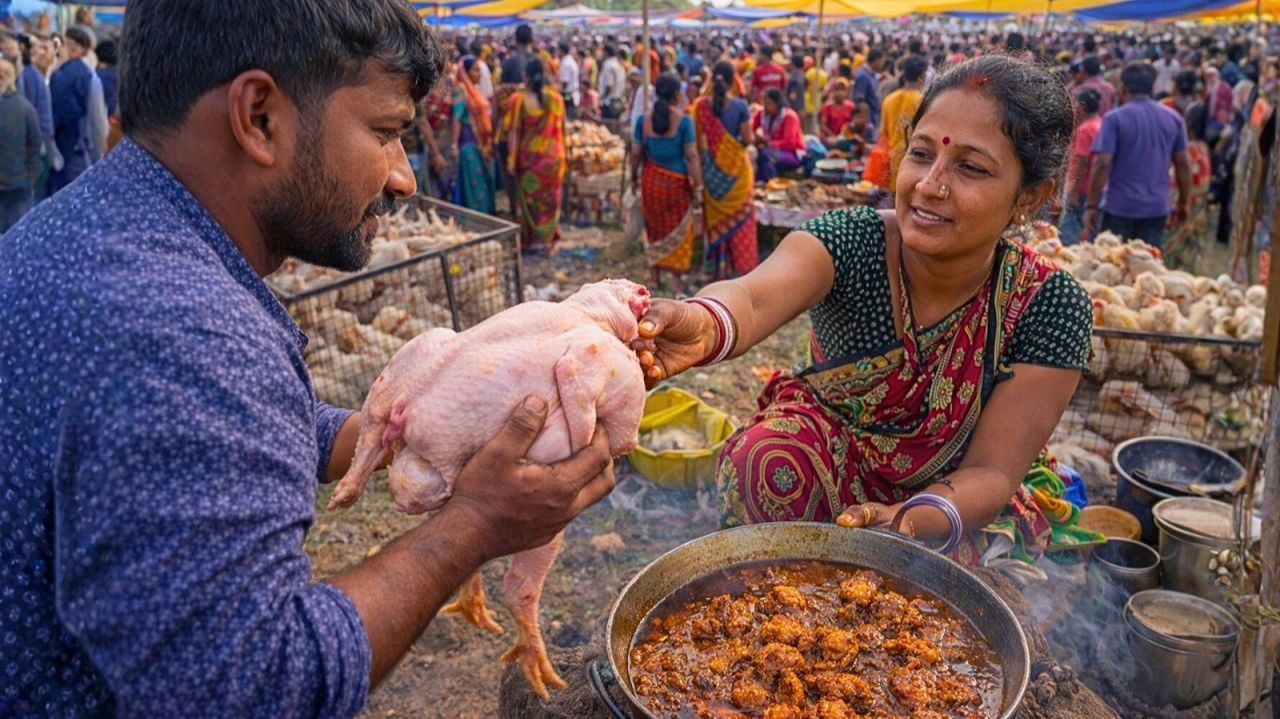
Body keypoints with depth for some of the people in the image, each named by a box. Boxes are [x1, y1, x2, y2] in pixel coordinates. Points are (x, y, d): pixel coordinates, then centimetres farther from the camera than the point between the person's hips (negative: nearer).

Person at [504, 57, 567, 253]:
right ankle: (548, 240, 20)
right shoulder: (557, 99, -1)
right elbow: (561, 129, 5)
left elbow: (514, 132, -10)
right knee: (550, 198, 13)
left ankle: (531, 241, 14)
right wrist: (563, 154, 15)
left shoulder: (520, 100, -10)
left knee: (530, 198, 9)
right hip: (554, 156, 3)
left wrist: (512, 159, -6)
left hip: (530, 155, -2)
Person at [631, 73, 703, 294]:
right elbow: (691, 156, -15)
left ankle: (656, 276, 27)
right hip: (677, 183, -3)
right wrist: (698, 187, -10)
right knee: (678, 231, 9)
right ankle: (678, 282, 12)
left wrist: (634, 175, 18)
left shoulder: (644, 121, -5)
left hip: (651, 182, 3)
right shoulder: (683, 121, -14)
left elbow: (636, 153, 1)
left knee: (655, 228, 18)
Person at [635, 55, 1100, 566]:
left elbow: (991, 471, -21)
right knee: (769, 459, -29)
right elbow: (756, 296, -44)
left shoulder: (1050, 307, -20)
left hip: (964, 499, 1)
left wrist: (909, 522, -42)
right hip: (835, 460, 0)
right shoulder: (849, 241, -22)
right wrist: (705, 323, -68)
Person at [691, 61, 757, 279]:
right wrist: (752, 136, 11)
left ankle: (717, 265, 17)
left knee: (716, 216, 12)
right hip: (735, 168, -2)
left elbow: (697, 139, -4)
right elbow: (748, 139, -11)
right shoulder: (740, 106, -13)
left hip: (711, 170, 2)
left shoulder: (700, 105, -7)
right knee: (739, 216, 9)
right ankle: (741, 263, 13)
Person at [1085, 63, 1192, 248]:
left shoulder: (1114, 118, -7)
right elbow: (1183, 164, 8)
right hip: (1157, 208, 4)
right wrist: (1183, 203, 18)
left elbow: (1103, 164, -14)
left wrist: (1091, 205, -9)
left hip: (1119, 207, -4)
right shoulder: (1174, 118, 6)